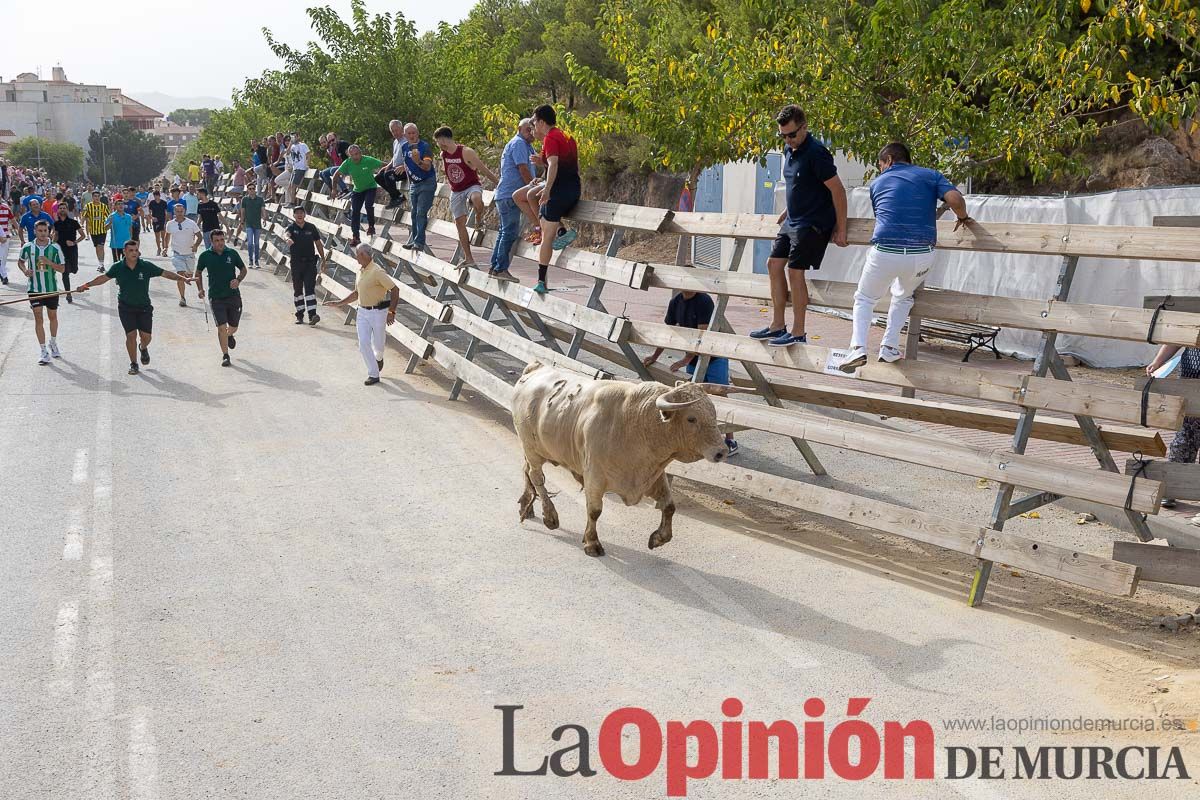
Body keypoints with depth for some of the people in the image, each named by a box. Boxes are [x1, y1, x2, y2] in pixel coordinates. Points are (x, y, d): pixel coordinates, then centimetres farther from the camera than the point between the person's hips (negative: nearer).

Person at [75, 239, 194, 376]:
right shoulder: (118, 267, -6)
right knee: (131, 335, -6)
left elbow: (165, 273, -6)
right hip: (126, 307, 0)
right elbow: (104, 278, 10)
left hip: (144, 307, 0)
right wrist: (86, 285, 13)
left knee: (146, 336, -1)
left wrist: (183, 278, -15)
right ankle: (133, 364, 11)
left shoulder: (146, 266, -9)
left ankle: (143, 348, 38)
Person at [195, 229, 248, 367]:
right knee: (221, 327, -9)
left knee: (234, 327, 12)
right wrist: (200, 289, -1)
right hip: (216, 297, -2)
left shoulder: (232, 253, -2)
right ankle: (225, 356, 4)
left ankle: (229, 335, 49)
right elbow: (198, 273, 12)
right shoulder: (205, 256, -3)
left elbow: (243, 269, 10)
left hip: (233, 295, 2)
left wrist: (238, 280, -10)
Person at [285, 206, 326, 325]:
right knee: (297, 289, 8)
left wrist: (323, 259, 7)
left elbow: (318, 243, 10)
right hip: (296, 263, 1)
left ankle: (312, 314, -17)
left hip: (310, 262, 0)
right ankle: (300, 315, 18)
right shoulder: (292, 228, -2)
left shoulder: (311, 227, 4)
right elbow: (286, 233, -25)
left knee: (310, 288, -10)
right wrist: (288, 238, -50)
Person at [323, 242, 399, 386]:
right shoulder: (360, 271, 8)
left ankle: (379, 358, 42)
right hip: (362, 311, 7)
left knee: (378, 343, 6)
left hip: (378, 312, -7)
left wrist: (392, 312, -20)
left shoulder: (377, 272, -18)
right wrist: (339, 303, 18)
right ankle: (373, 375, 3)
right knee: (363, 343, -4)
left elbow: (395, 289, -18)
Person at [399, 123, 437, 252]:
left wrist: (418, 161, -45)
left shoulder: (425, 146, -15)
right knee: (414, 213, 10)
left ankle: (419, 242, -13)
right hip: (413, 184, 7)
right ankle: (412, 240, 17)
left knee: (421, 213, -12)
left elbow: (428, 167, -26)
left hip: (427, 183, -7)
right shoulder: (404, 147, 5)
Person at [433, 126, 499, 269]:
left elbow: (484, 170, -15)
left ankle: (479, 219, -7)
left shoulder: (466, 152, -17)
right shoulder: (443, 155, 3)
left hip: (472, 186, -6)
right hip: (456, 192, 6)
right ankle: (468, 258, 8)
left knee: (477, 200, -41)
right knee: (459, 223, 1)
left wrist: (499, 183, -15)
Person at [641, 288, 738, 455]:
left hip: (714, 358, -7)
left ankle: (730, 441, -3)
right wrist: (655, 356, 7)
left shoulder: (704, 301, -19)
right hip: (693, 360, 7)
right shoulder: (676, 302, 3)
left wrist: (686, 359, -24)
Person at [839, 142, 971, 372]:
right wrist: (963, 218, 16)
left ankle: (858, 347, 0)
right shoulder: (931, 175, 13)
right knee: (903, 297, 30)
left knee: (864, 299, 21)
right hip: (922, 255, 1)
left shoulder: (878, 183, 16)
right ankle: (890, 347, 18)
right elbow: (955, 199, -5)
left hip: (884, 252, -1)